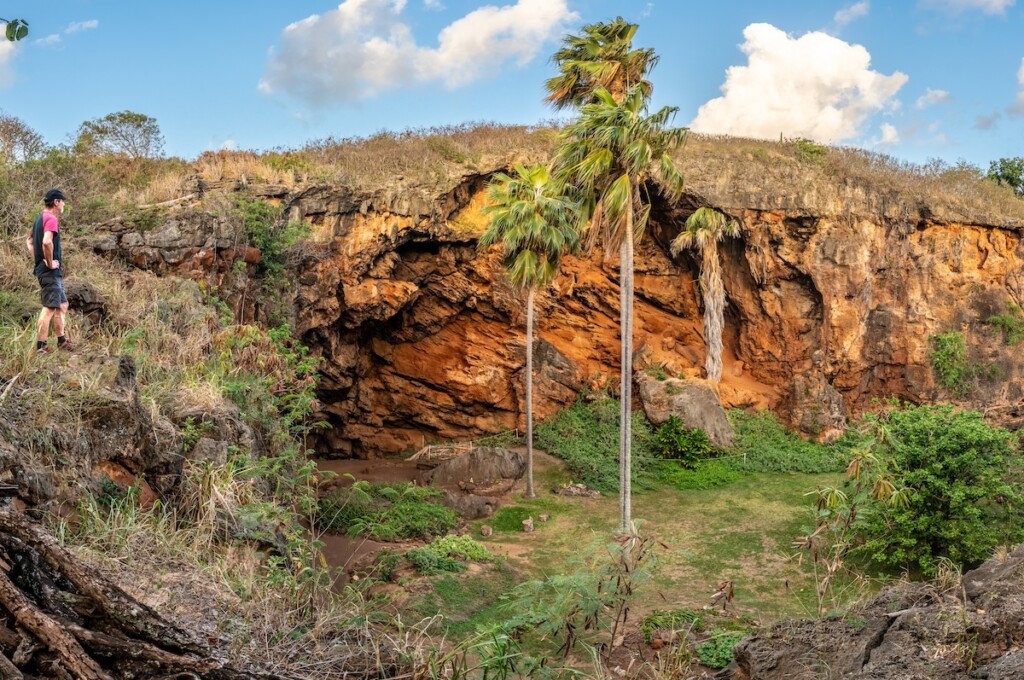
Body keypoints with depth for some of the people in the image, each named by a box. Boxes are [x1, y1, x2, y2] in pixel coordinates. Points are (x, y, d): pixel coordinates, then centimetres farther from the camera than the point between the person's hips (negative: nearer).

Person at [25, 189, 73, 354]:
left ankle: (61, 340, 24)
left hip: (47, 270, 10)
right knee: (50, 308, -8)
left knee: (62, 305, 18)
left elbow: (29, 241, 26)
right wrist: (50, 263, -20)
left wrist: (38, 259, 17)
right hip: (50, 271, -10)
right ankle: (40, 347, -7)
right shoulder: (52, 219, -15)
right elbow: (47, 242, -32)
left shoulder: (40, 219, 16)